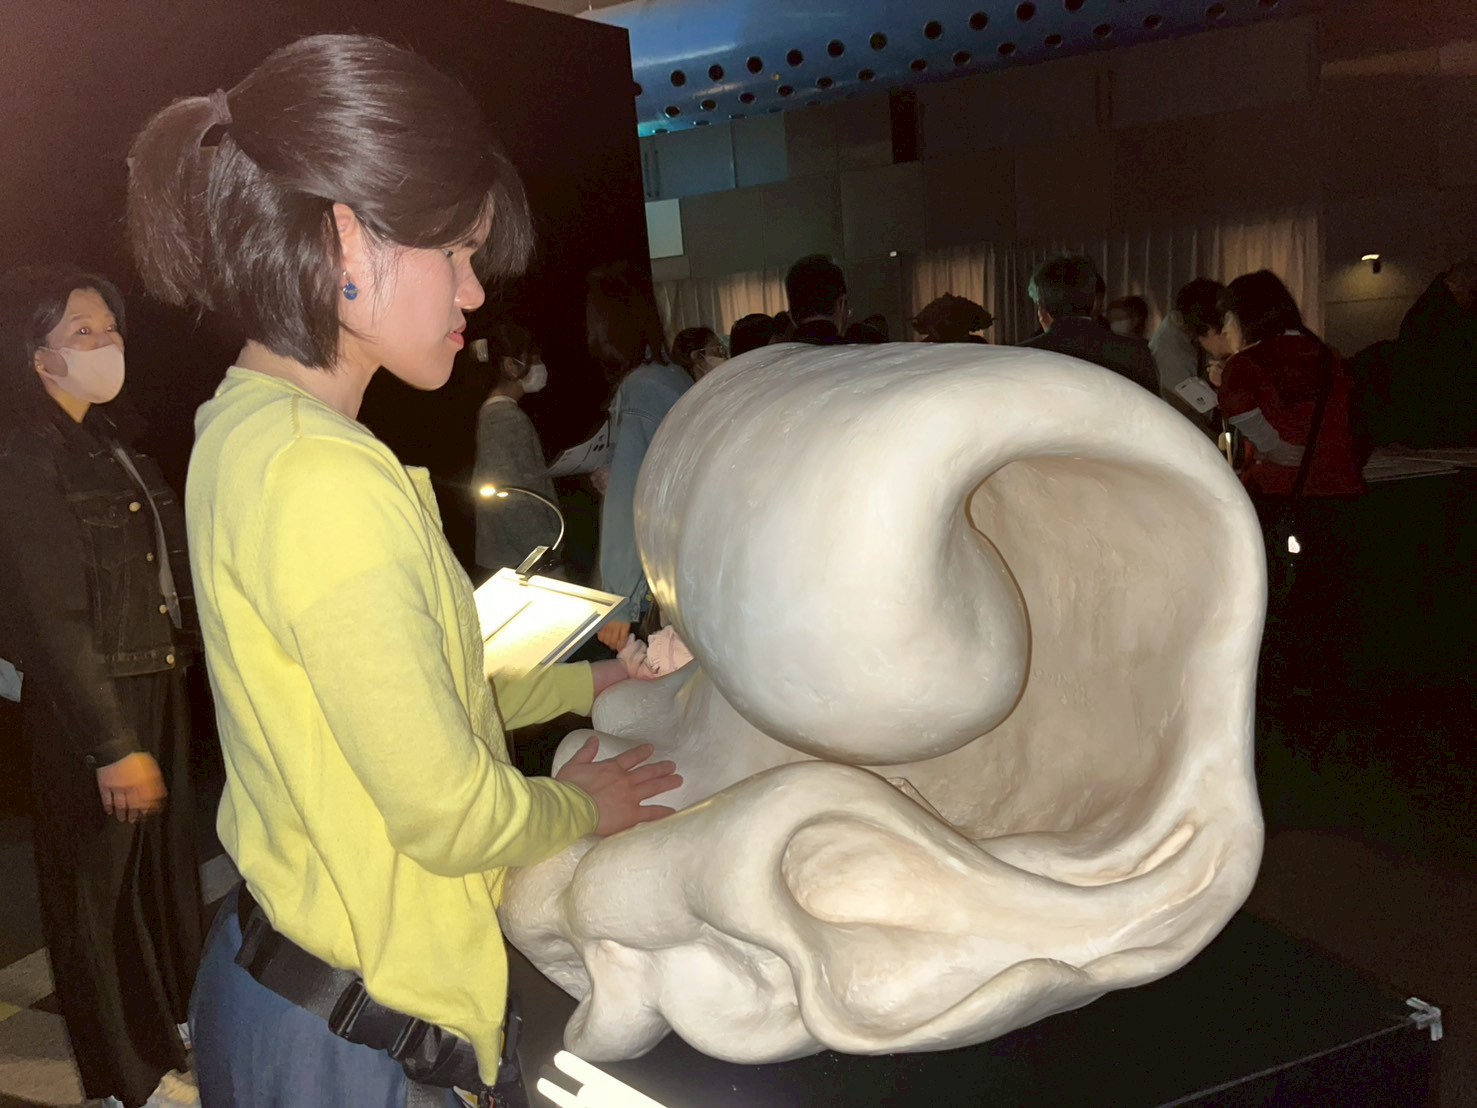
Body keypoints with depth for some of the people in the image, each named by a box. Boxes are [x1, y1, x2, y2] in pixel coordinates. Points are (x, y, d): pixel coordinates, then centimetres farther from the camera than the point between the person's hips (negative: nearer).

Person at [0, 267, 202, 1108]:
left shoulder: (105, 442, 10)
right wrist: (110, 745, -21)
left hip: (160, 687, 8)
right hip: (89, 703, -8)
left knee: (167, 855, 19)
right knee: (100, 878, 8)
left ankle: (177, 1015, 40)